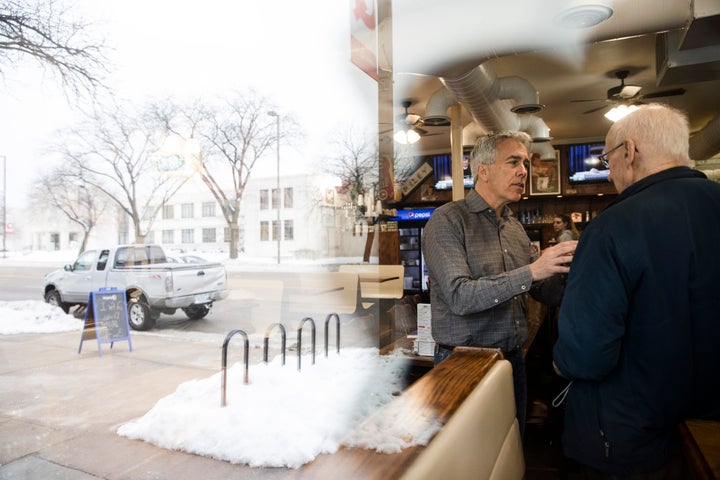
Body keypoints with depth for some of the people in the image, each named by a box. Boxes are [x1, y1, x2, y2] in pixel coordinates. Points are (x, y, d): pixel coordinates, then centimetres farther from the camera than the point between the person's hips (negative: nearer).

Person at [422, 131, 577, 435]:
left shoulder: (515, 227, 10)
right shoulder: (448, 220, -13)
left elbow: (546, 291, 11)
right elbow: (459, 296, -24)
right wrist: (530, 272, -28)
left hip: (512, 361, 7)